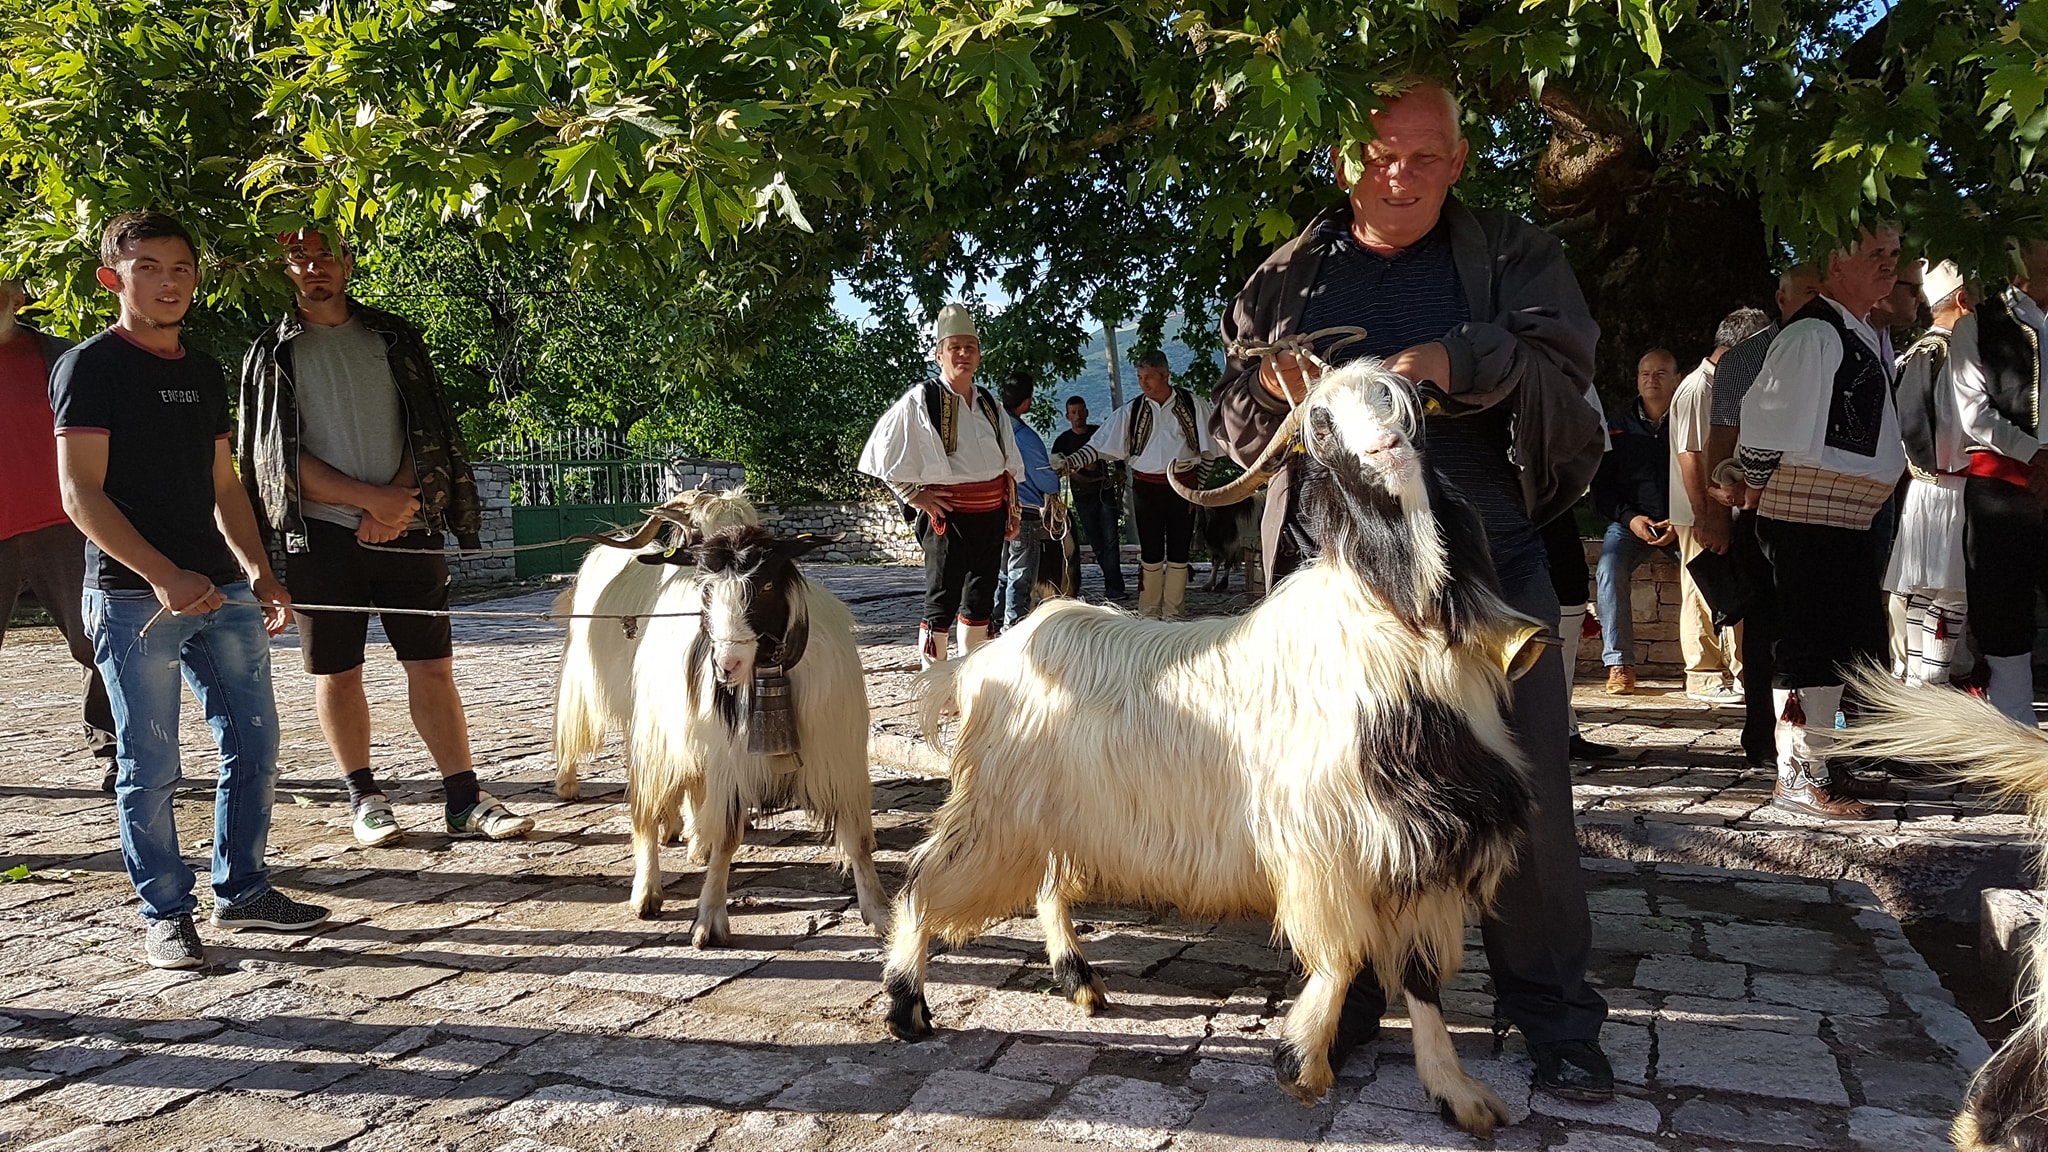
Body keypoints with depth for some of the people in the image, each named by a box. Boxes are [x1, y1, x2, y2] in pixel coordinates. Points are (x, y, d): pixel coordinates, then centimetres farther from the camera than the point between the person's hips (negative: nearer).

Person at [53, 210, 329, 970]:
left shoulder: (203, 372, 15)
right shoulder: (91, 367, -5)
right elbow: (81, 493, -12)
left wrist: (257, 571, 7)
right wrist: (165, 577, -21)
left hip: (221, 591, 7)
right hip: (134, 595, -6)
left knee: (254, 740, 8)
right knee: (150, 763, 1)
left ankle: (242, 890, 21)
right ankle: (165, 912, 13)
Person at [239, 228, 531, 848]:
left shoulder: (395, 339, 12)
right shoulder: (272, 354, 5)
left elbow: (429, 433, 6)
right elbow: (276, 457, -3)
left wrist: (398, 503, -11)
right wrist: (372, 498, -13)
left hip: (407, 527, 1)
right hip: (321, 534, -1)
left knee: (432, 663, 1)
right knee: (336, 670, 5)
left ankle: (464, 797, 5)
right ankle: (364, 796, 18)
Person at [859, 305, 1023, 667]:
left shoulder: (989, 404, 13)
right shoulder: (921, 400, -6)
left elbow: (1011, 463, 20)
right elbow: (881, 451, -8)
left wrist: (1012, 510, 14)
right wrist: (915, 496, -9)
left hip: (990, 514, 7)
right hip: (947, 514, -6)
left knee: (980, 601, 13)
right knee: (942, 602, -5)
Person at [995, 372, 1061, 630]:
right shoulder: (1025, 435, -18)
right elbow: (1045, 480, -12)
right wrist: (1057, 481, 11)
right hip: (1025, 512, -7)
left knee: (1001, 574, 16)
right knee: (1020, 577, 0)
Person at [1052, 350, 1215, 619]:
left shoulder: (1193, 405, -2)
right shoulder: (1131, 412, 1)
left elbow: (1208, 450, 5)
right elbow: (1099, 447, -1)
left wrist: (1198, 488, 2)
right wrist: (1069, 462, -14)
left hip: (1183, 487, 0)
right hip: (1147, 487, 1)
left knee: (1178, 553, 6)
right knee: (1150, 554, 5)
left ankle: (1173, 613, 17)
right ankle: (1148, 614, 15)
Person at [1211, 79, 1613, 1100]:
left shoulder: (1513, 256, 9)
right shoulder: (1286, 279, 14)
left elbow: (1562, 360, -8)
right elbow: (1234, 429, 15)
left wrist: (1455, 359, -27)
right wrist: (1269, 387, -8)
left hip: (1489, 563, -1)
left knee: (1523, 788, 0)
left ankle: (1552, 1014, 16)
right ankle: (1345, 998, 24)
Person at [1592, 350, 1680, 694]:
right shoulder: (1616, 426, 11)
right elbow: (1601, 487, 7)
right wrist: (1630, 517, -11)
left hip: (1683, 524, -1)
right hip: (1629, 522, 1)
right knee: (1610, 569, -29)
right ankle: (1620, 664, -26)